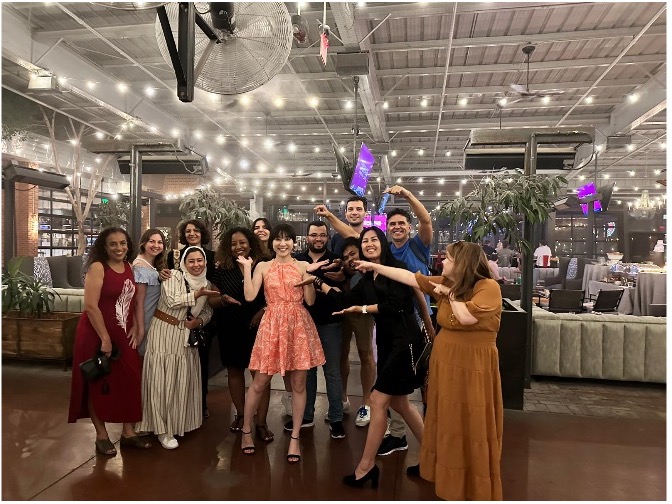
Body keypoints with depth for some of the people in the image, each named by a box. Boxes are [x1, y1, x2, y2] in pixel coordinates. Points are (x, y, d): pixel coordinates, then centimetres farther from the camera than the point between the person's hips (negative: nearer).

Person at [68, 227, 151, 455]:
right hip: (96, 335, -6)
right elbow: (91, 306, -20)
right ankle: (101, 436, 22)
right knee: (98, 384, 7)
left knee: (130, 381, 8)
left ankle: (128, 433, 22)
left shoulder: (129, 268, 6)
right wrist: (105, 338, -20)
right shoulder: (97, 267, -14)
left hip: (123, 335, 6)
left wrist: (136, 327, 0)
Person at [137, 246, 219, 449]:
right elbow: (172, 300, -23)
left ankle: (179, 422, 29)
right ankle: (163, 429, 8)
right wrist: (197, 294, -25)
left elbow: (208, 311, 11)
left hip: (187, 337, 5)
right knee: (163, 381, -2)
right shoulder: (173, 277, -10)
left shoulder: (206, 284, 6)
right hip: (164, 333, -5)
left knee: (183, 380, 11)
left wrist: (199, 321, -8)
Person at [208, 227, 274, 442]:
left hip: (258, 327, -2)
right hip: (230, 329, 3)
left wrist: (263, 311, -17)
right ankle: (240, 414, 33)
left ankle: (261, 422, 11)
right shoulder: (222, 269, 0)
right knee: (234, 371, 14)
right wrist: (223, 300, -20)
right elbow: (211, 300, 2)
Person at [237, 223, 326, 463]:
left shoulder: (303, 266, 5)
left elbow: (310, 300, -1)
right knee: (259, 383, 7)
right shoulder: (263, 267, 6)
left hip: (299, 326, 0)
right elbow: (250, 296, -6)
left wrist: (309, 273, -9)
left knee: (298, 384, 6)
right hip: (272, 325, 0)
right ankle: (246, 431, 28)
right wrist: (247, 267, -4)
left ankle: (295, 437, 20)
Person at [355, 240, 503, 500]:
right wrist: (375, 266, 8)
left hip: (473, 367, -6)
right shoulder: (445, 283, 2)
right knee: (444, 419, 20)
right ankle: (437, 466, 39)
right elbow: (409, 277, 6)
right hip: (445, 361, 6)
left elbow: (466, 317, -29)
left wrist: (450, 294, -14)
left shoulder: (489, 287, -16)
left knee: (471, 425, 4)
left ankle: (474, 482, 22)